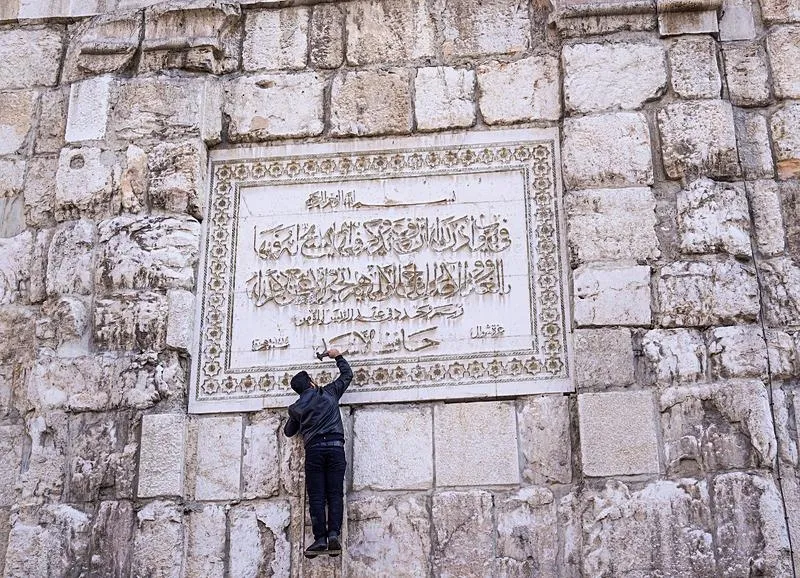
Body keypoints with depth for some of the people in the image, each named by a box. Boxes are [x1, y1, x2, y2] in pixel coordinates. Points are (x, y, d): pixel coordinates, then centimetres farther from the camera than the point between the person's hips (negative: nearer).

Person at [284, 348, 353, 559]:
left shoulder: (296, 408, 14)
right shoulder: (329, 392, 14)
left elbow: (288, 431, 28)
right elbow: (347, 375, 27)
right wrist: (337, 356, 39)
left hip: (313, 448, 0)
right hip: (335, 445, 0)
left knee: (316, 496, -2)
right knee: (335, 494, -2)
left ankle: (320, 539, -12)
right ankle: (334, 535, -17)